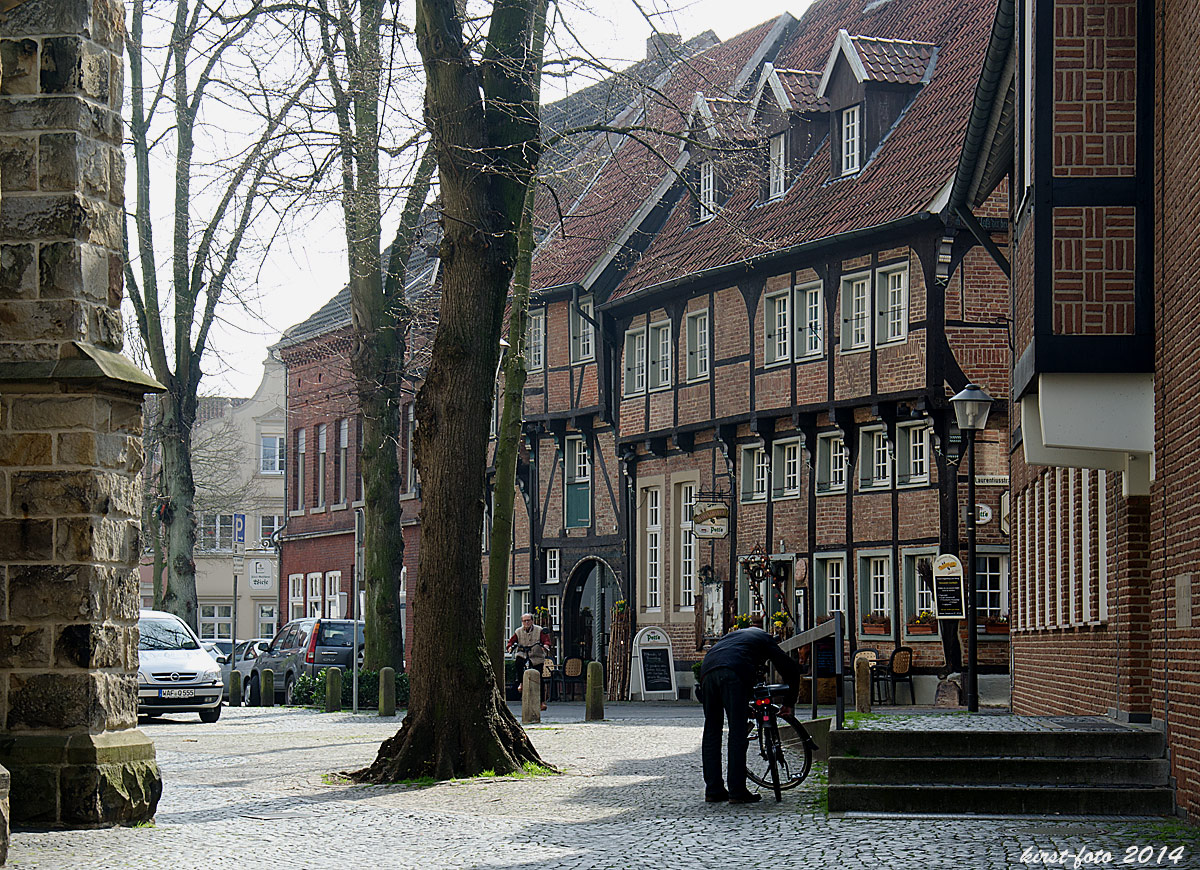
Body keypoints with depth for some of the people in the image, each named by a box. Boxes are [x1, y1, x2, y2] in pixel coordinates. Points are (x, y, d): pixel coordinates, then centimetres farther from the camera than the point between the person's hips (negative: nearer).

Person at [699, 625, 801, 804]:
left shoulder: (733, 635, 42)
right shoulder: (765, 639, 28)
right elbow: (792, 669, 21)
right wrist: (788, 704, 28)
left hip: (707, 671, 5)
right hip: (734, 675, -5)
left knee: (711, 732, 12)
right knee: (737, 733, -1)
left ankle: (713, 790, 13)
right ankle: (737, 792, -3)